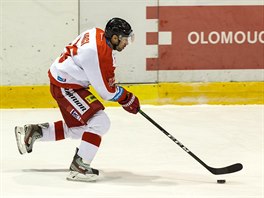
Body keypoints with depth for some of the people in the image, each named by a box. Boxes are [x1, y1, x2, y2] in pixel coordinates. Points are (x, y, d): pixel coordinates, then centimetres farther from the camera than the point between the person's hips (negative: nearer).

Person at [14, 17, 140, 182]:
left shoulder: (97, 33, -1)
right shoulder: (100, 54, -29)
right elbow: (107, 91, -20)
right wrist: (128, 100, -7)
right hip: (65, 87, -10)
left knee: (79, 127, 20)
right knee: (100, 123, -17)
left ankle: (33, 131, 28)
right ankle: (79, 168, -15)